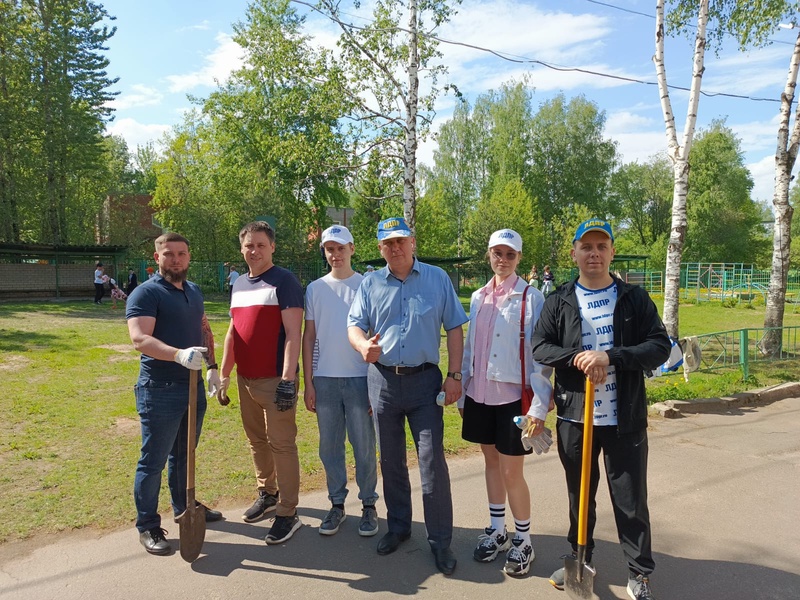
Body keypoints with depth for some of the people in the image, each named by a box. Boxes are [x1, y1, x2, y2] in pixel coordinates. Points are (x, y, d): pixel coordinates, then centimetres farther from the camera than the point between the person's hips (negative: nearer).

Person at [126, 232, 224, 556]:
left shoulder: (194, 292, 12)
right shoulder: (146, 293, -12)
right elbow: (139, 338, -25)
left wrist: (211, 365, 10)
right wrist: (179, 354, -40)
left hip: (193, 386, 7)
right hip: (160, 390, -7)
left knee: (184, 454, 21)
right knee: (153, 460, 4)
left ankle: (184, 506, 38)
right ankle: (148, 526, 17)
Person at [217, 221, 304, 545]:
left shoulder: (284, 281, -9)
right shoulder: (239, 284, 13)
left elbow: (293, 333, -15)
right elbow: (233, 332, 18)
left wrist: (288, 379, -21)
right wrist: (224, 375, 15)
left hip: (275, 380, -7)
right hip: (245, 379, 7)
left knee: (281, 444, -2)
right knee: (257, 440, 18)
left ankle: (287, 513, 9)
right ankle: (267, 494, 36)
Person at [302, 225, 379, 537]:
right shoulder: (315, 288, 8)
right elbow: (309, 336, 9)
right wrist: (308, 382, 4)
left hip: (360, 377, -3)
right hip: (324, 379, 3)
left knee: (364, 447, 4)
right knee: (329, 447, 11)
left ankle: (368, 505, 20)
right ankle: (337, 503, 25)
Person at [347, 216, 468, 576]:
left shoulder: (437, 279, 2)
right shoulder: (370, 284, 7)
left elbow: (454, 327, 2)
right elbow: (354, 324, 2)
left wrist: (454, 375, -5)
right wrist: (363, 346, -22)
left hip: (424, 380, -2)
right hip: (382, 380, 3)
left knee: (433, 461, -3)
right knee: (390, 461, 14)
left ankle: (440, 541, 12)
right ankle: (398, 526, 32)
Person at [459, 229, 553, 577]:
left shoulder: (531, 298, -9)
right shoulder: (478, 297, 8)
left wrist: (539, 407, -14)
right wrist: (462, 392, 13)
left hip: (513, 395, -5)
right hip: (480, 394, 5)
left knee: (511, 471, 2)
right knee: (491, 462, 17)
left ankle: (523, 541, 23)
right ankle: (496, 530, 34)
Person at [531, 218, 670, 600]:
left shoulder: (634, 298, 0)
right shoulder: (559, 301, 3)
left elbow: (660, 347, -7)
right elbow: (539, 347, -2)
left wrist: (610, 357, -20)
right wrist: (577, 358, -18)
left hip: (625, 419, -1)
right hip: (574, 417, 2)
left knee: (631, 499, 8)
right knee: (579, 494, 17)